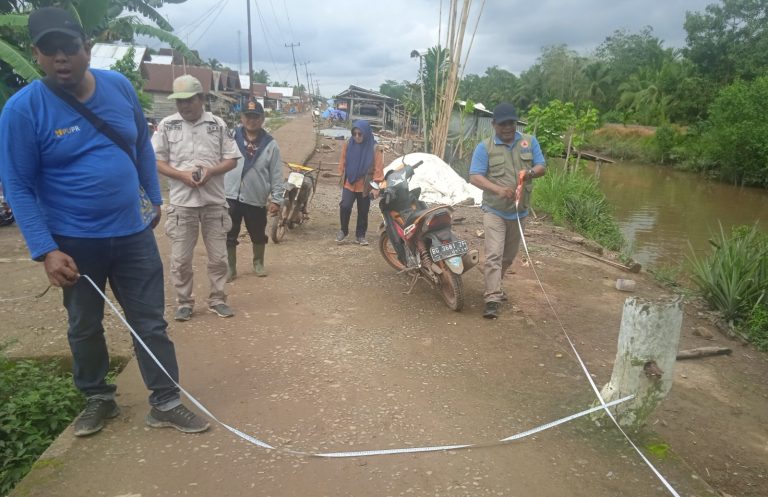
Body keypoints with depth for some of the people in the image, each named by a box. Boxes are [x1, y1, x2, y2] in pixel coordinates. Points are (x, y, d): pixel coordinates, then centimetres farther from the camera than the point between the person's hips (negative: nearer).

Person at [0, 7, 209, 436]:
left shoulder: (119, 87, -2)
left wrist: (155, 197, 15)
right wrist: (46, 250, -18)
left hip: (133, 232, 2)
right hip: (75, 242, -2)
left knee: (151, 323, 7)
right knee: (85, 326, 16)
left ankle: (166, 403, 20)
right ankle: (98, 399, 37)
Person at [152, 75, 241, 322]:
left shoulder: (218, 124, 1)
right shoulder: (167, 125, 0)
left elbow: (232, 159, 3)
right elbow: (156, 161, 1)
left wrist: (210, 171, -15)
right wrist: (183, 175, -14)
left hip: (214, 201, 1)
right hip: (181, 202, 0)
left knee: (218, 256, 9)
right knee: (180, 258, 5)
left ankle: (217, 299, 23)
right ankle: (184, 303, 20)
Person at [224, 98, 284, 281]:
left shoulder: (270, 144, -1)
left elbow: (276, 175, 0)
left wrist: (276, 199, -3)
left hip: (256, 199, 0)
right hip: (230, 197, 0)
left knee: (258, 235, 15)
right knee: (229, 236, 6)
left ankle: (258, 263, 38)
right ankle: (230, 268, 22)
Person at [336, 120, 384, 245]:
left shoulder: (375, 149, -10)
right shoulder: (348, 145, -3)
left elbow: (378, 169, -9)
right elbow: (343, 162, 8)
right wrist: (342, 177, 10)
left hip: (365, 186, -1)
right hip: (349, 184, 1)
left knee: (363, 212, 9)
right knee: (345, 206, -14)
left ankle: (360, 235, 25)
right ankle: (343, 230, 8)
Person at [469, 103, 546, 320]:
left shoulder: (530, 142, 5)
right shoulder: (484, 147, -5)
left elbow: (542, 167, 5)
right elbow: (475, 177, -13)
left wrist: (531, 172, -21)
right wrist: (498, 189, -30)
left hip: (519, 211, 4)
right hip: (494, 211, -4)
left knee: (508, 256, 17)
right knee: (494, 255, -13)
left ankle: (493, 286, 37)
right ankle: (492, 299, -10)